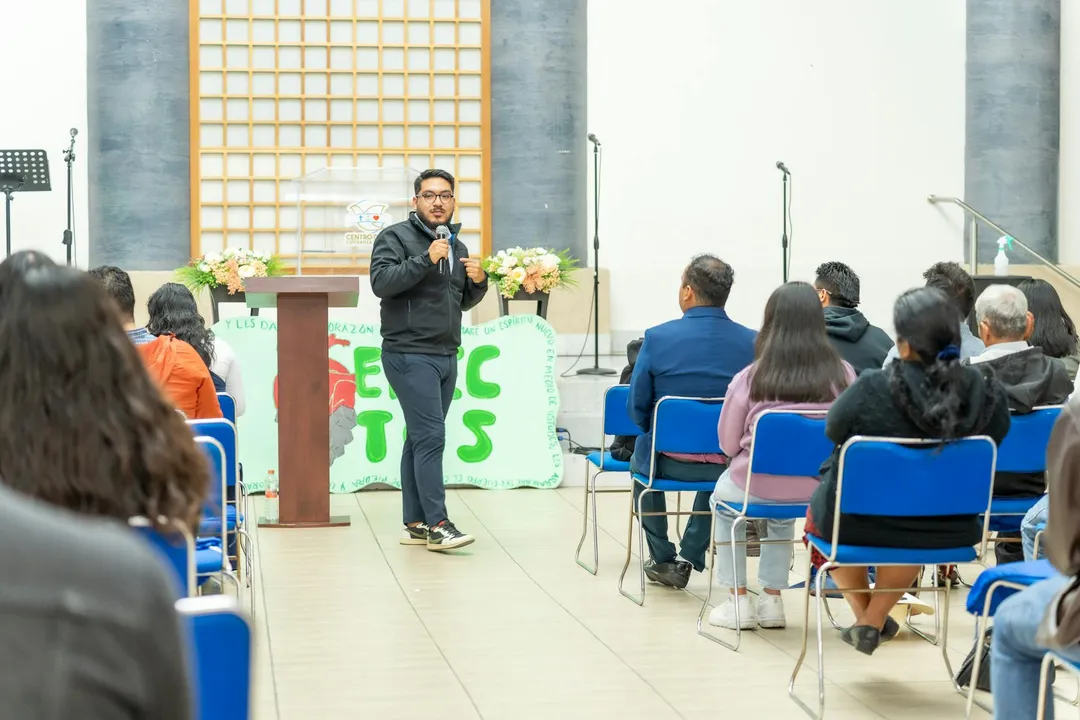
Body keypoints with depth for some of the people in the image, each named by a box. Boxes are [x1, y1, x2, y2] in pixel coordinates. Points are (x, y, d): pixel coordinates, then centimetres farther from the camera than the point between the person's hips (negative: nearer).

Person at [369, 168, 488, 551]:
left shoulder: (456, 246, 18)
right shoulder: (395, 237, -4)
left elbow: (463, 302, 23)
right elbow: (381, 282, -19)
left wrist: (478, 281, 3)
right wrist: (426, 259, -26)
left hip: (446, 357, 7)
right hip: (410, 355, -7)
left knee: (420, 439, 10)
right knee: (431, 437, -13)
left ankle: (415, 523, 13)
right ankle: (437, 524, -13)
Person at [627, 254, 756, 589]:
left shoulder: (657, 338, -14)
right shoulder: (752, 342, -9)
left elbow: (636, 408, -7)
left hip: (669, 460, -2)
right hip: (730, 464, 2)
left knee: (641, 459, 35)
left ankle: (663, 560, 39)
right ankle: (689, 559, 32)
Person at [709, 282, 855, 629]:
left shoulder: (751, 378, -13)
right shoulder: (843, 374, -8)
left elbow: (728, 443, -2)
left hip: (760, 485, -3)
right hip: (821, 489, 3)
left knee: (723, 499, 32)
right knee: (782, 511, 38)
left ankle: (738, 601, 28)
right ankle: (772, 600, 34)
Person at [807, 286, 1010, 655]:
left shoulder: (872, 389, -26)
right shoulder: (988, 393, -17)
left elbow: (833, 430, -6)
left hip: (859, 522, -2)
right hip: (945, 529, 2)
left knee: (821, 506, 33)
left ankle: (863, 613, 38)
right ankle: (876, 621, 40)